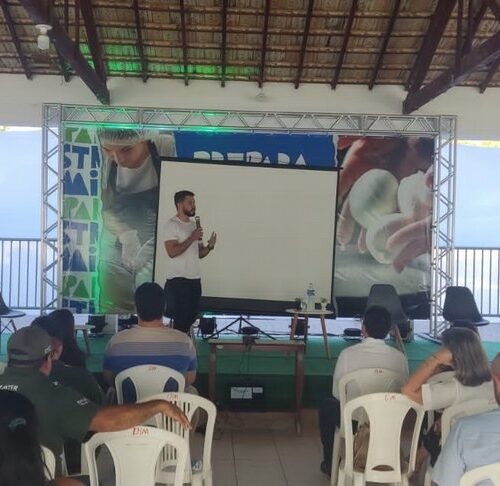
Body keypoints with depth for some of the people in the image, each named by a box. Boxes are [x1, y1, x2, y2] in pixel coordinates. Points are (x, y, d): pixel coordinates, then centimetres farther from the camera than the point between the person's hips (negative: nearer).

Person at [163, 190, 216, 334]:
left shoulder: (195, 225, 15)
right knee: (179, 319, -4)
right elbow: (172, 252, -20)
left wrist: (209, 247, -3)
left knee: (191, 316, 12)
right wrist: (192, 238, -18)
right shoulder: (172, 225, -9)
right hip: (178, 280, -8)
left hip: (195, 279, 8)